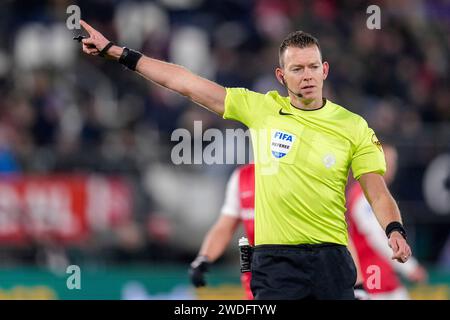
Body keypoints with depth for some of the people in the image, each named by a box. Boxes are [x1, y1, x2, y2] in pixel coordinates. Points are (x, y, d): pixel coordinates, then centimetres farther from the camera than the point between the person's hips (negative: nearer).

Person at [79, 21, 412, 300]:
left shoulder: (353, 127, 3)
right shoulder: (261, 108, 5)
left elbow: (379, 195, 3)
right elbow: (185, 82, 8)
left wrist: (395, 230, -19)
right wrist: (113, 50, 9)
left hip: (331, 260, 0)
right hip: (274, 261, 0)